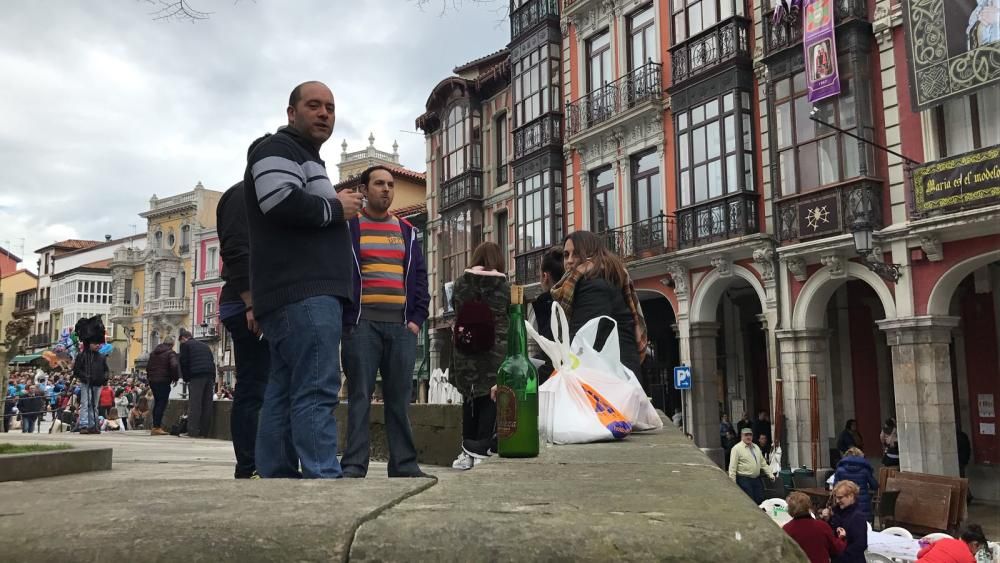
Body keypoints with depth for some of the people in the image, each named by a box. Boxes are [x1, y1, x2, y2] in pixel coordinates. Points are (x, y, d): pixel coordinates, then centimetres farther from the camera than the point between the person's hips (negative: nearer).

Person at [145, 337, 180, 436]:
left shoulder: (154, 352, 16)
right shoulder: (170, 353, -8)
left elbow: (147, 366, 20)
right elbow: (174, 365, -22)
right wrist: (175, 378, -9)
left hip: (152, 380, 8)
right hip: (163, 381, -8)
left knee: (157, 403, 17)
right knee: (162, 404, -5)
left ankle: (155, 426, 20)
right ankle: (156, 427, -10)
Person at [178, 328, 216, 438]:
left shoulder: (185, 345, 8)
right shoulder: (204, 345, 26)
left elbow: (184, 363, 1)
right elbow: (212, 361, 21)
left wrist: (186, 379, 10)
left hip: (196, 377, -6)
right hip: (209, 377, 6)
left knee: (194, 405, -6)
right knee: (207, 405, 5)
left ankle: (193, 431, -12)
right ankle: (204, 432, 5)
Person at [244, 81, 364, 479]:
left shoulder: (306, 159, 32)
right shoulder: (277, 148, 0)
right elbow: (283, 203, -20)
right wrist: (336, 208, -6)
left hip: (305, 292, 10)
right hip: (304, 292, -10)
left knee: (284, 393, 6)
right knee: (317, 390, -17)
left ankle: (276, 476, 8)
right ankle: (322, 477, -21)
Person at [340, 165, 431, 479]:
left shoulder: (407, 231, 18)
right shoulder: (348, 226, 7)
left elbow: (419, 277, 15)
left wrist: (417, 318, 3)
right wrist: (345, 319, -8)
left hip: (401, 325, 3)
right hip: (362, 324, -3)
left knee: (400, 398, 4)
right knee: (360, 396, -3)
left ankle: (404, 464, 9)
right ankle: (354, 465, 1)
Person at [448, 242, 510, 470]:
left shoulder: (461, 283, 3)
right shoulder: (504, 286, -4)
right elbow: (512, 317, 1)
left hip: (465, 349, 3)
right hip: (496, 349, -3)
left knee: (470, 399, 13)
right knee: (490, 399, 4)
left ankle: (468, 449, 17)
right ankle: (481, 450, 2)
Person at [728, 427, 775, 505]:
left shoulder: (756, 447, 14)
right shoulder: (737, 448, -7)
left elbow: (763, 463, 20)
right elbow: (732, 468, -10)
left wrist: (770, 475, 11)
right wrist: (733, 483, -14)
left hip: (757, 480, 6)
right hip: (744, 480, -6)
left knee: (760, 501, 6)